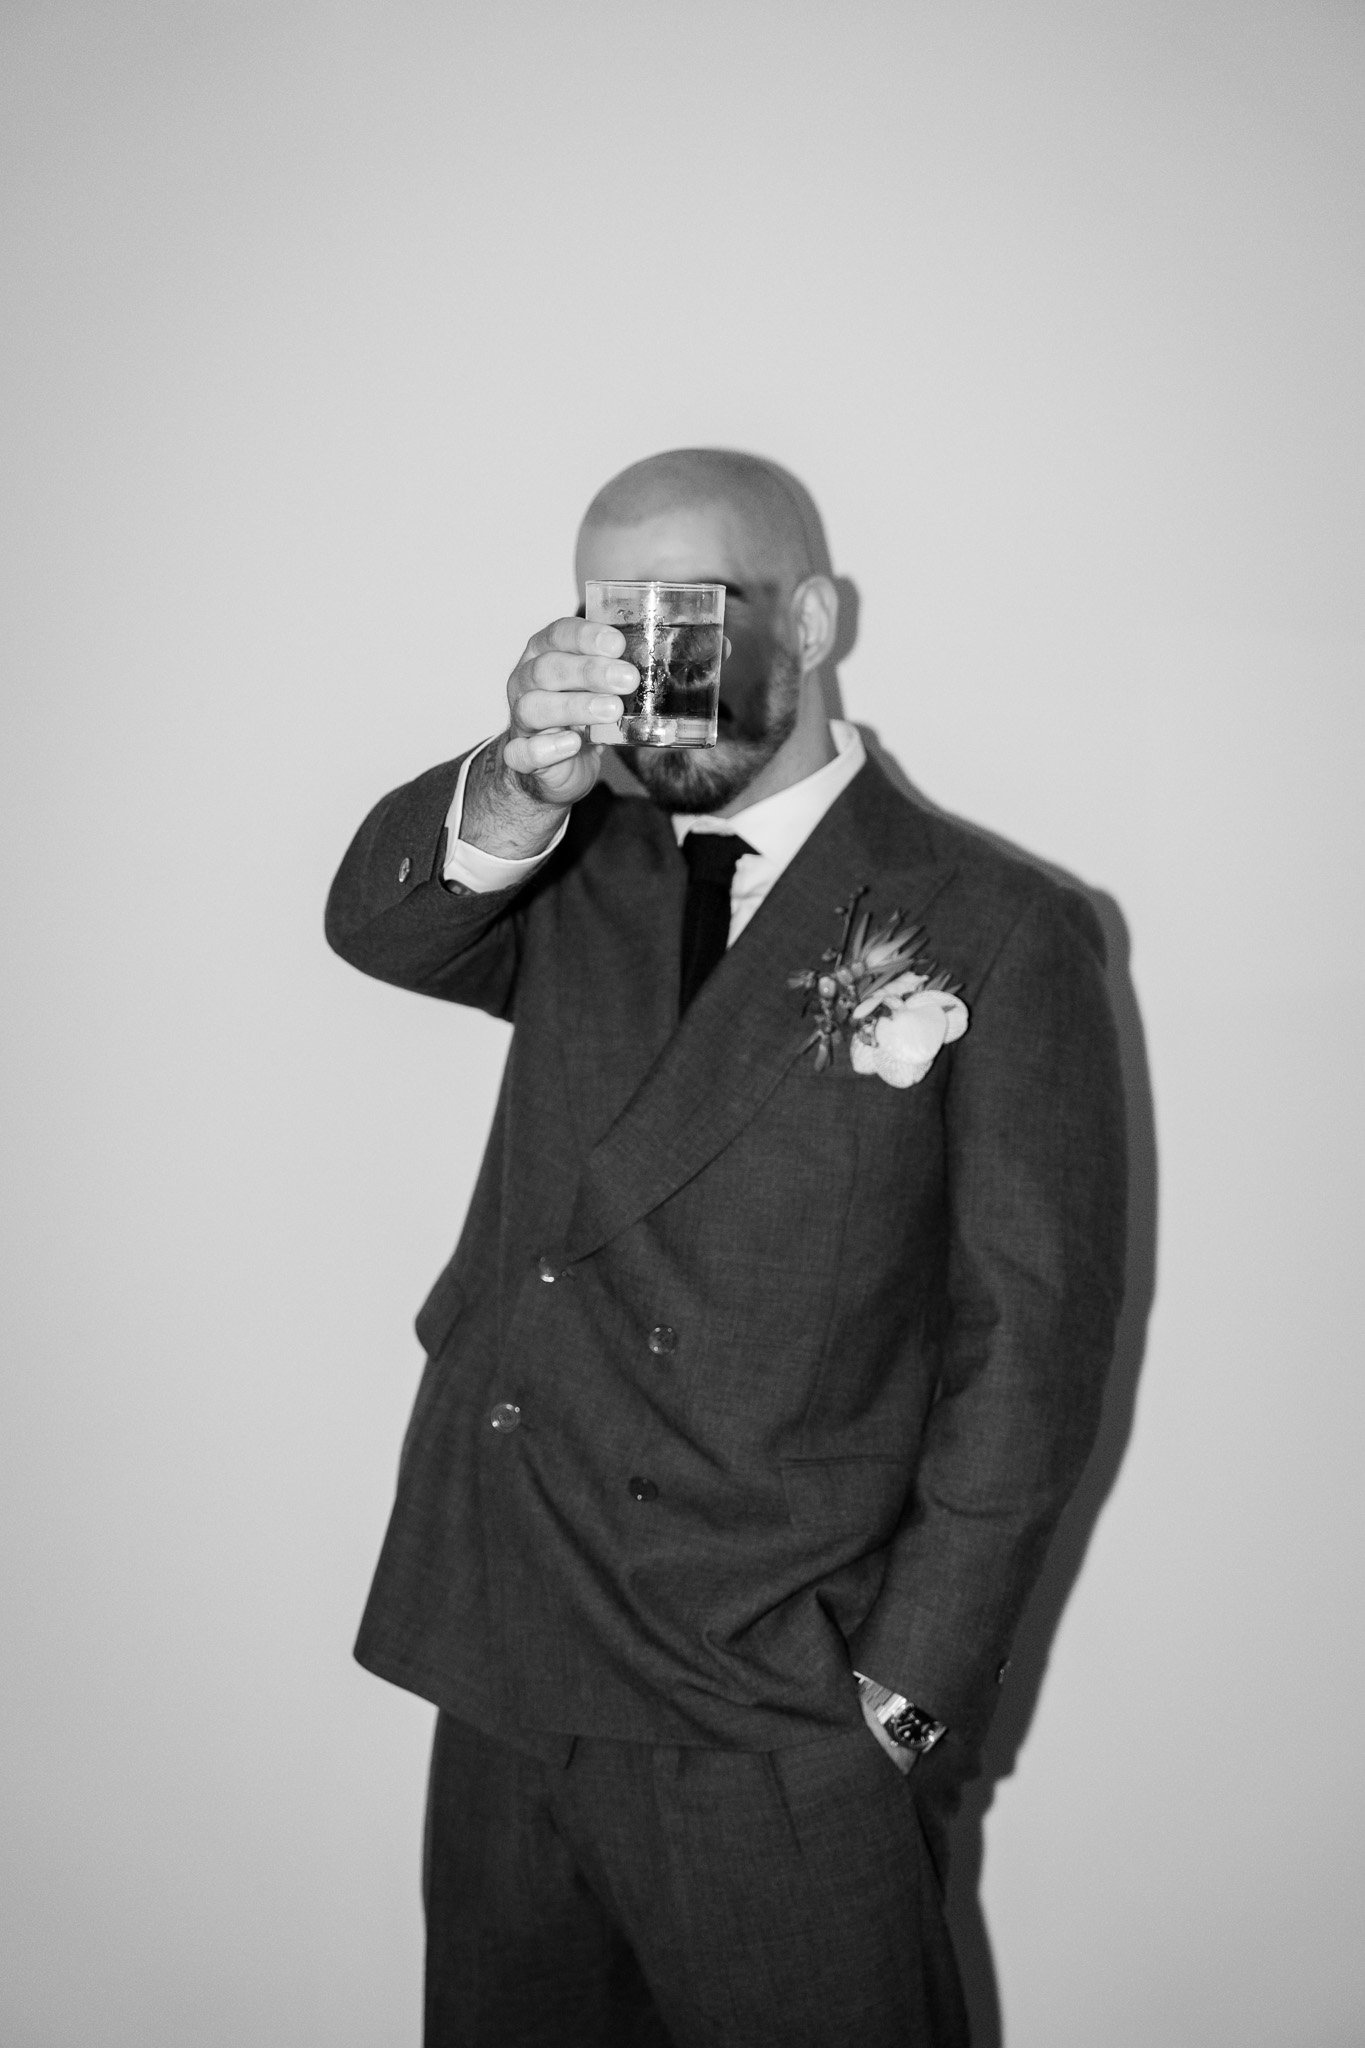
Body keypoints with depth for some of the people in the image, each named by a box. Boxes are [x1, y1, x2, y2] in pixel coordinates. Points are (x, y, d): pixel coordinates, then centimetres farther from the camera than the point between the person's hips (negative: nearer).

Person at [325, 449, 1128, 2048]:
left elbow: (1030, 1341, -7)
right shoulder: (580, 875, 9)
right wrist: (519, 783, -29)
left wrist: (906, 1690, -10)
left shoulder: (997, 935, -5)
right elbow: (381, 925, -10)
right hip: (503, 1686, 5)